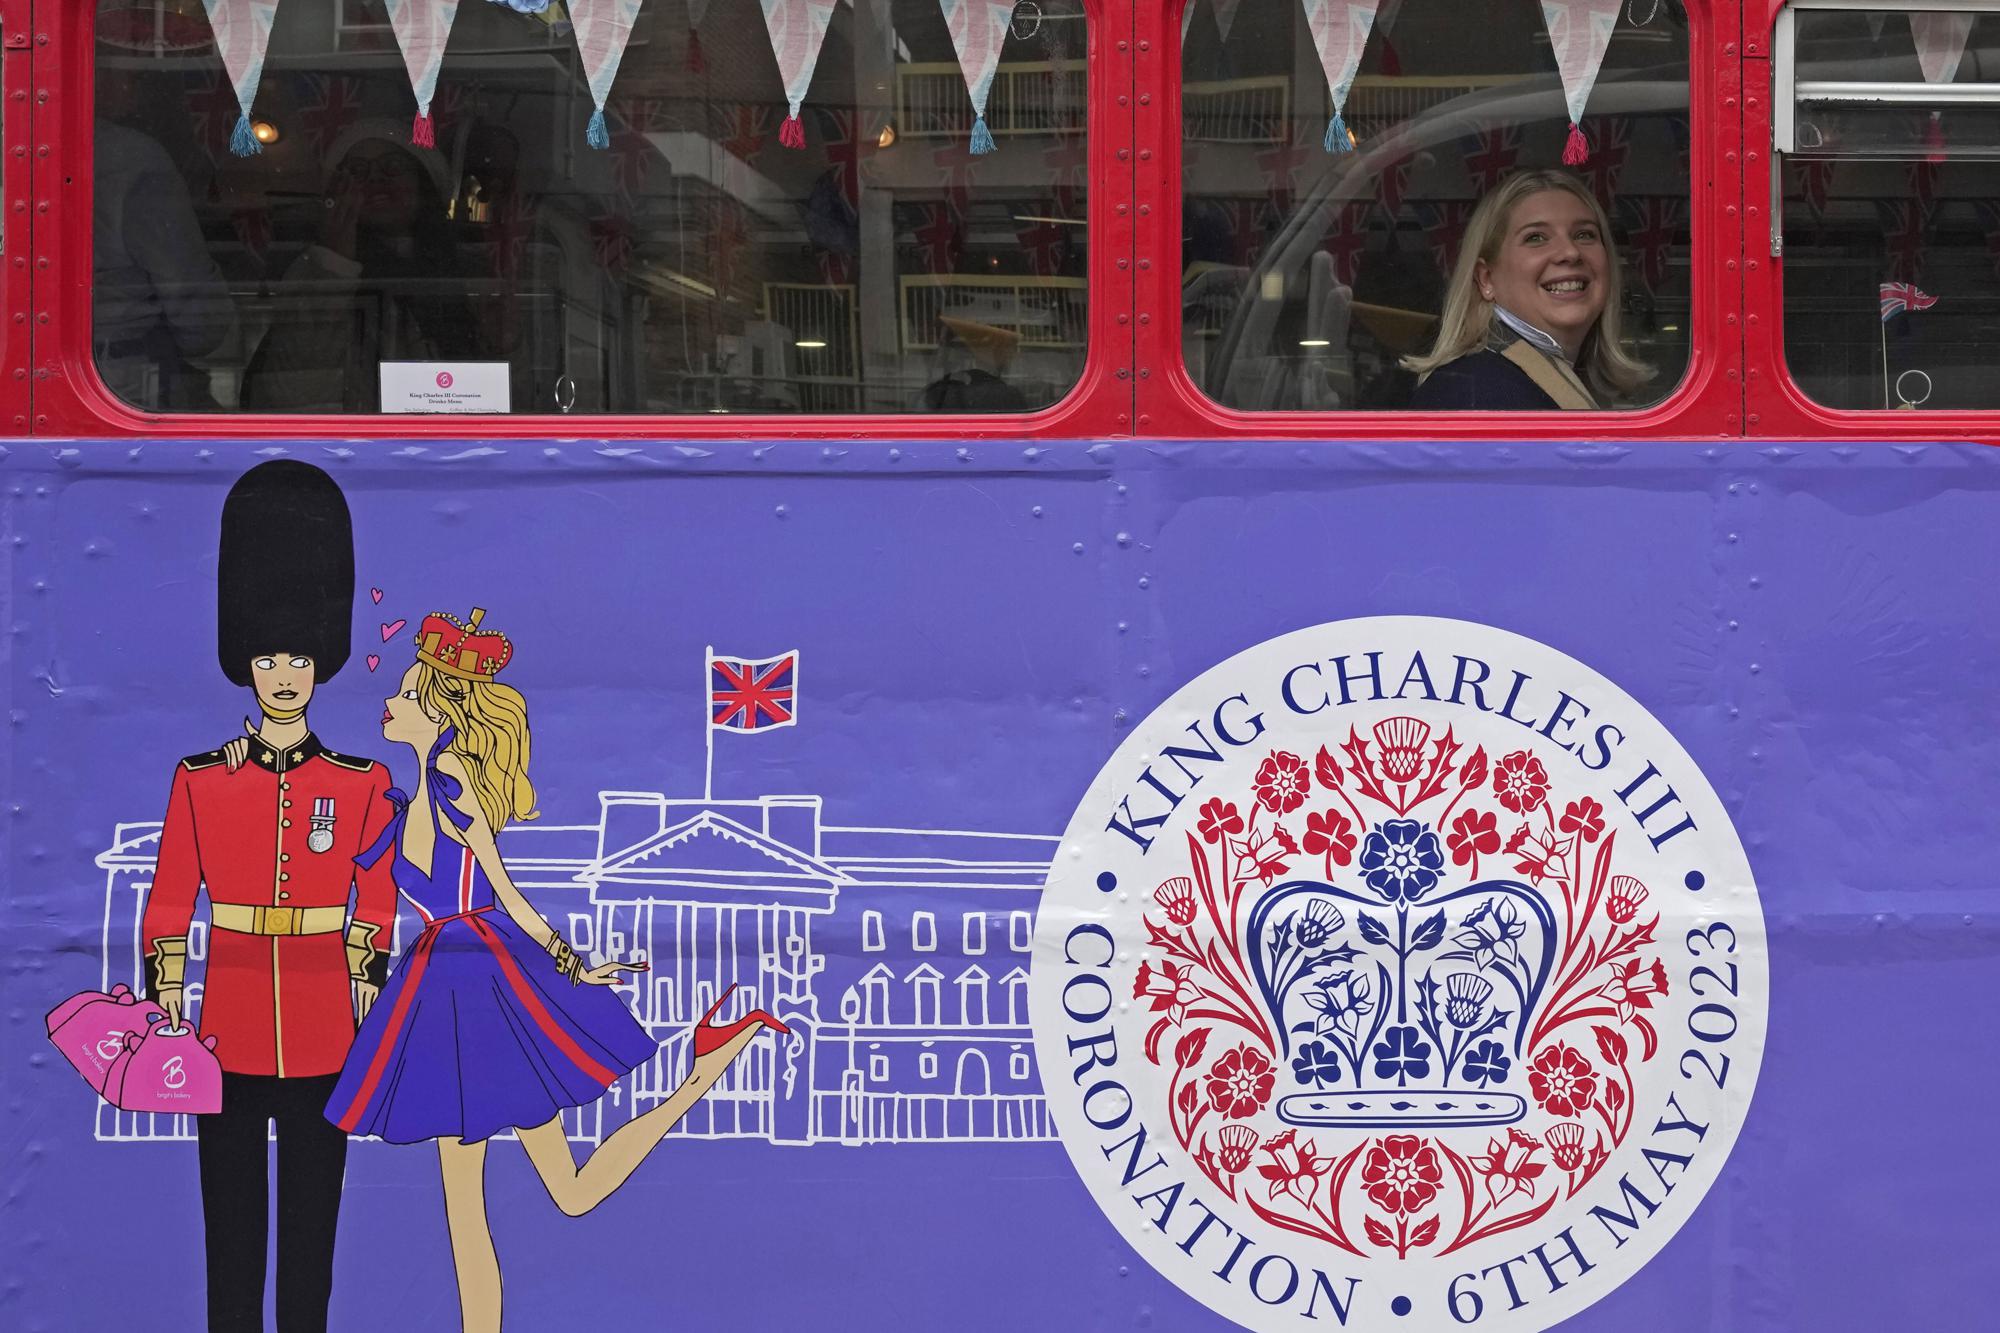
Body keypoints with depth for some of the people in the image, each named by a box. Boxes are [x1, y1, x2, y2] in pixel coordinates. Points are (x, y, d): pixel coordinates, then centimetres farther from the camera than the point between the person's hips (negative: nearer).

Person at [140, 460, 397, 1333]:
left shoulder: (361, 786, 1)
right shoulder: (200, 783, 1)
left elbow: (377, 908, 7)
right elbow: (168, 906, 4)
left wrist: (366, 1003, 3)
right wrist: (167, 1014, -1)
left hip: (323, 1029, 0)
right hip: (231, 1025, 0)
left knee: (313, 1210, 6)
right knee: (231, 1213, 5)